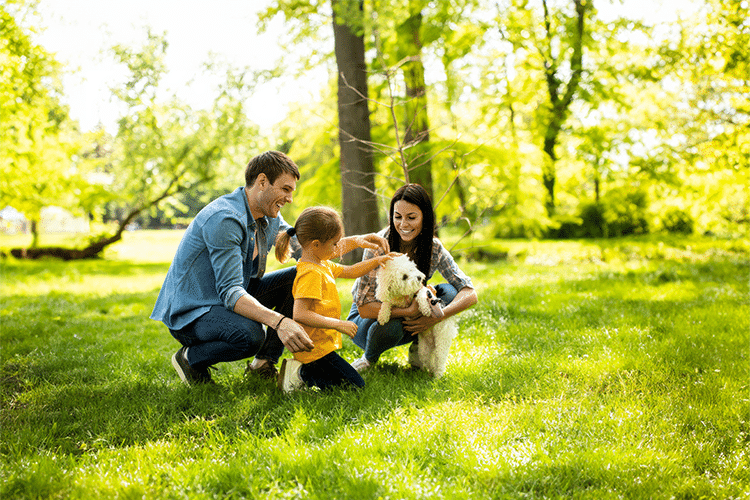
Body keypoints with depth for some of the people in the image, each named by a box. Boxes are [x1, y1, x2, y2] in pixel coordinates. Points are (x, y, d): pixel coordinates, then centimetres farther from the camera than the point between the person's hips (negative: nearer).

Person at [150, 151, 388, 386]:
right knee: (251, 335, -37)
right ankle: (190, 358, -7)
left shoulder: (269, 219, 2)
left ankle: (264, 363, 3)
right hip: (189, 312, -9)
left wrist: (354, 241, 0)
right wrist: (279, 321, -47)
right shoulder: (224, 219, -27)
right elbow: (230, 292, -34)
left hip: (229, 296, 9)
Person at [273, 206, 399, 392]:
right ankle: (301, 374, -7)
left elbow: (350, 271, 26)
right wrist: (338, 324, -27)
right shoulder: (311, 273, -23)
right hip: (316, 348, -10)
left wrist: (378, 260, 18)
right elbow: (300, 314, -30)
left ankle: (300, 370, 11)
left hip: (321, 345, 10)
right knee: (356, 385, -7)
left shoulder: (323, 265, 9)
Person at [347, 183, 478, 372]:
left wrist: (436, 317, -34)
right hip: (369, 318, -3)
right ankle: (369, 357, -2)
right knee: (390, 327, -37)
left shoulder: (434, 248, -13)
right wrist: (409, 312, -39)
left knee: (448, 292, -20)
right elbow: (364, 307, -27)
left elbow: (470, 293, -18)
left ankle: (418, 350, -1)